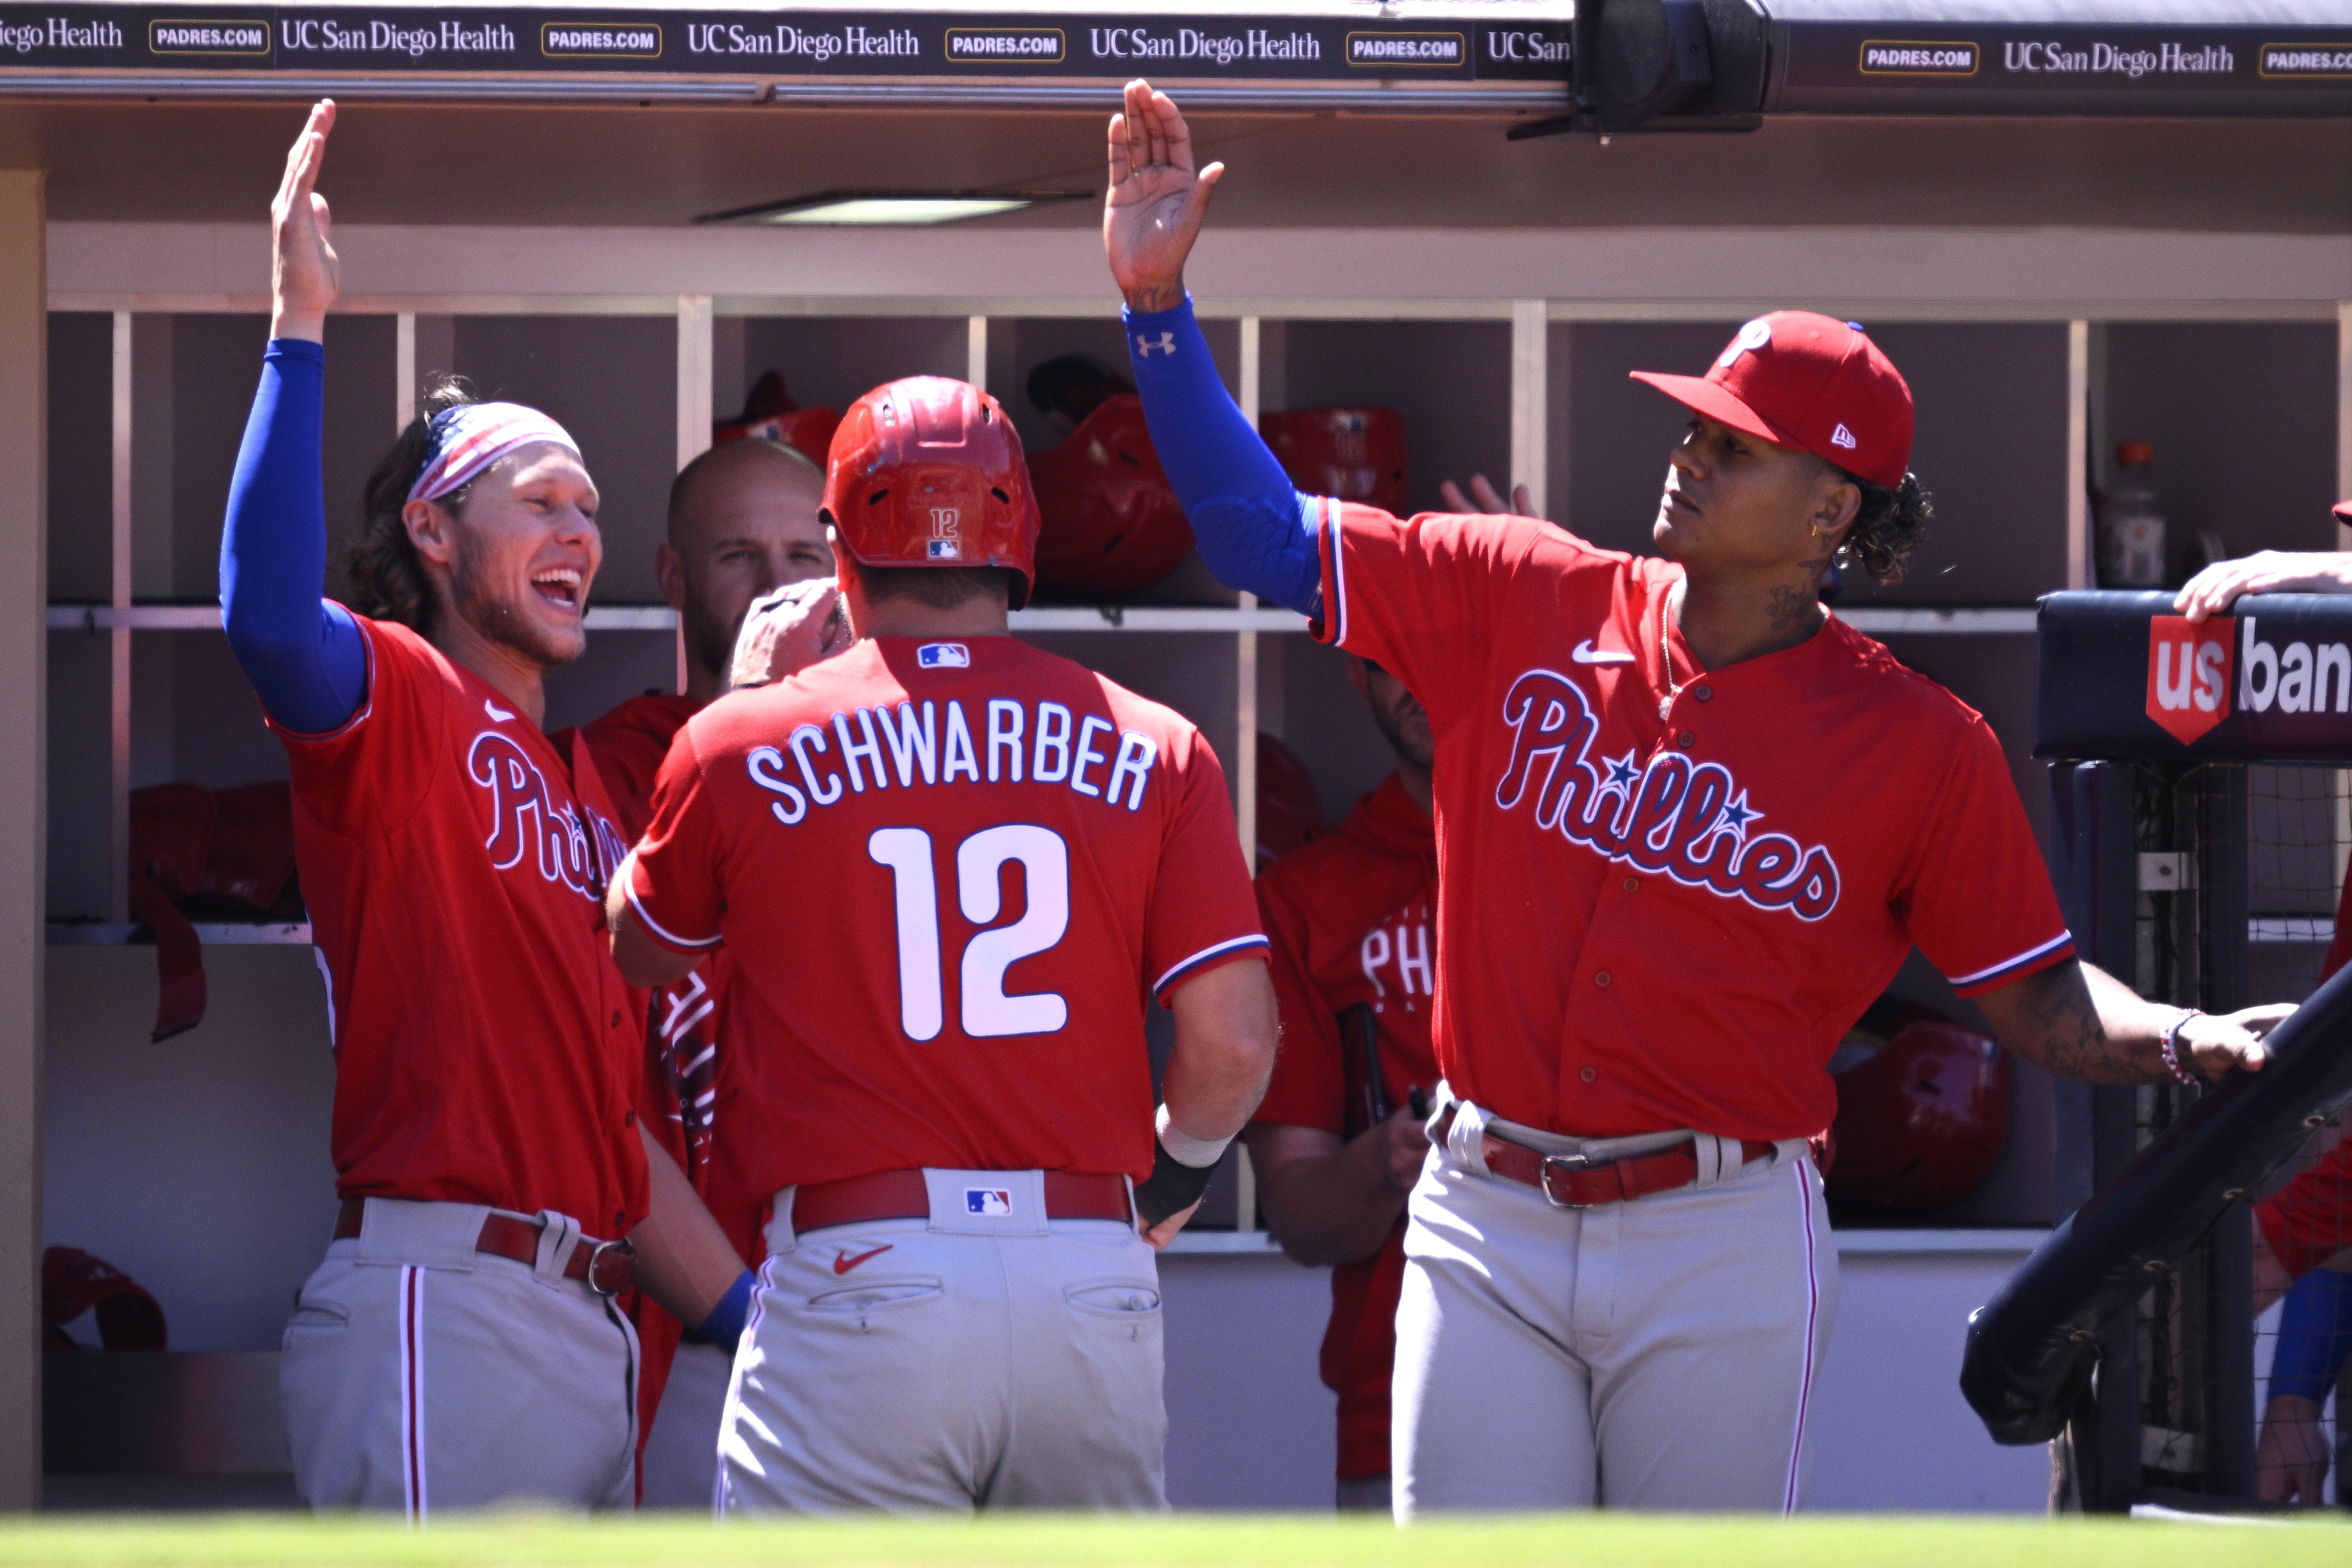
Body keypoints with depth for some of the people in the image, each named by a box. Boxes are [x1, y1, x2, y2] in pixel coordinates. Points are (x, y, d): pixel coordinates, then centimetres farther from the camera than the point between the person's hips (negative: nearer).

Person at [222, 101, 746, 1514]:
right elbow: (270, 617, -23)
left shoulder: (587, 794, 25)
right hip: (441, 1302, -8)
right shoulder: (403, 700, 2)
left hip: (590, 1329, 9)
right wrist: (300, 324, -24)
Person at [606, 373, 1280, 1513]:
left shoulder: (744, 748, 3)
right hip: (1096, 1285, 2)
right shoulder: (1151, 749, 4)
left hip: (858, 1284, -2)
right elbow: (1235, 1036, -1)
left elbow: (640, 952, 23)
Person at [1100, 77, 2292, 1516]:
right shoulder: (1526, 603, 4)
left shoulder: (1918, 746, -3)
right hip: (1487, 1230, 3)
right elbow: (1261, 534, 6)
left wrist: (2186, 1039, -21)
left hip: (1726, 1248, -3)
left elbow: (2041, 1002, 0)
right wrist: (1157, 301, -2)